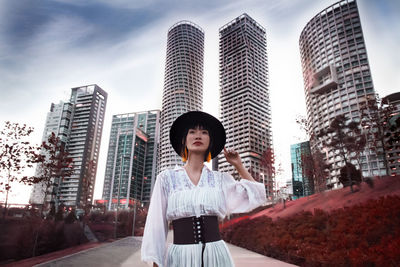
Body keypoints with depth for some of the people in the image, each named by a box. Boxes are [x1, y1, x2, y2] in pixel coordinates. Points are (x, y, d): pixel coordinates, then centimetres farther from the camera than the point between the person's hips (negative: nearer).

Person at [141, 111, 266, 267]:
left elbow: (256, 195, 15)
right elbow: (157, 225, 1)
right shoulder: (166, 178, 1)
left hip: (217, 254, 2)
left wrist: (238, 165, 11)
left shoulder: (221, 179, 6)